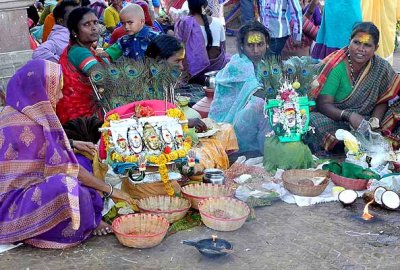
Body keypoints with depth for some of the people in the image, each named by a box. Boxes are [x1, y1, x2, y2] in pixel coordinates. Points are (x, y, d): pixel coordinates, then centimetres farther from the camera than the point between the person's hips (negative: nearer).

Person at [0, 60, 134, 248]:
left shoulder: (17, 114, 4)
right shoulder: (26, 125, -24)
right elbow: (67, 168, -21)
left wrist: (72, 145, 12)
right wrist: (110, 190, -13)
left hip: (20, 188, 11)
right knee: (70, 187, -34)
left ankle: (89, 220, -4)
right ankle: (89, 225, -3)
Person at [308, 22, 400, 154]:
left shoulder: (382, 68, -2)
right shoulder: (336, 66, -13)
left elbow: (382, 102, 4)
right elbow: (324, 104, -17)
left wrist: (375, 121, -17)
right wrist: (349, 116, -33)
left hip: (364, 123, 2)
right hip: (334, 121, -2)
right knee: (313, 122, -34)